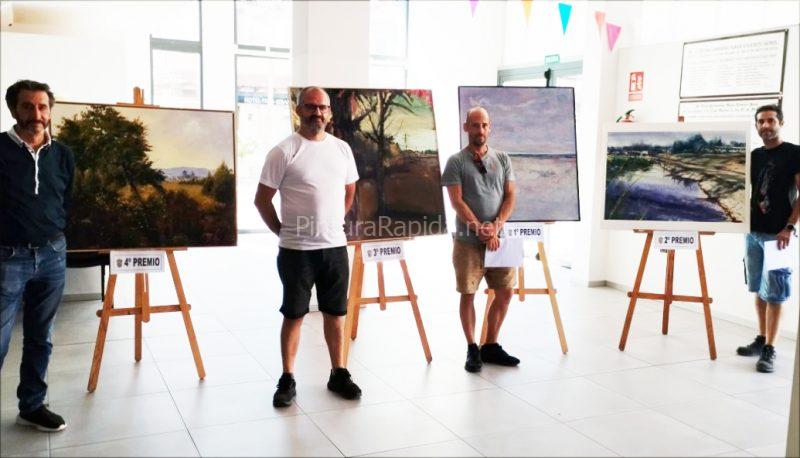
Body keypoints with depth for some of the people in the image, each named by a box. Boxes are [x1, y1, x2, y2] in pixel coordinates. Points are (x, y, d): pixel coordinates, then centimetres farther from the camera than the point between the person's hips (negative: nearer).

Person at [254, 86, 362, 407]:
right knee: (293, 315, 5)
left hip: (335, 246, 4)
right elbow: (262, 199, -4)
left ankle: (338, 374, 25)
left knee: (336, 312, 12)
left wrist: (336, 223, 13)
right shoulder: (283, 151, -8)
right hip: (296, 249, -4)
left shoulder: (342, 149, 6)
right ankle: (287, 380, 17)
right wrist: (281, 231, -3)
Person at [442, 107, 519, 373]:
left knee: (505, 292, 6)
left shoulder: (502, 159, 8)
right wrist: (480, 230, -16)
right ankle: (472, 349, 15)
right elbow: (456, 202, -9)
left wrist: (496, 225, -11)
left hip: (498, 238, 4)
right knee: (468, 294, 2)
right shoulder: (456, 162, -2)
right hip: (468, 239, -4)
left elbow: (510, 196, 4)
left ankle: (491, 346, 21)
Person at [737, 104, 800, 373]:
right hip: (753, 232, 6)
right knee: (758, 290, 12)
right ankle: (761, 339, 22)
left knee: (773, 293, -4)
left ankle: (769, 350, 0)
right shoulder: (754, 156, 13)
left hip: (778, 234, -6)